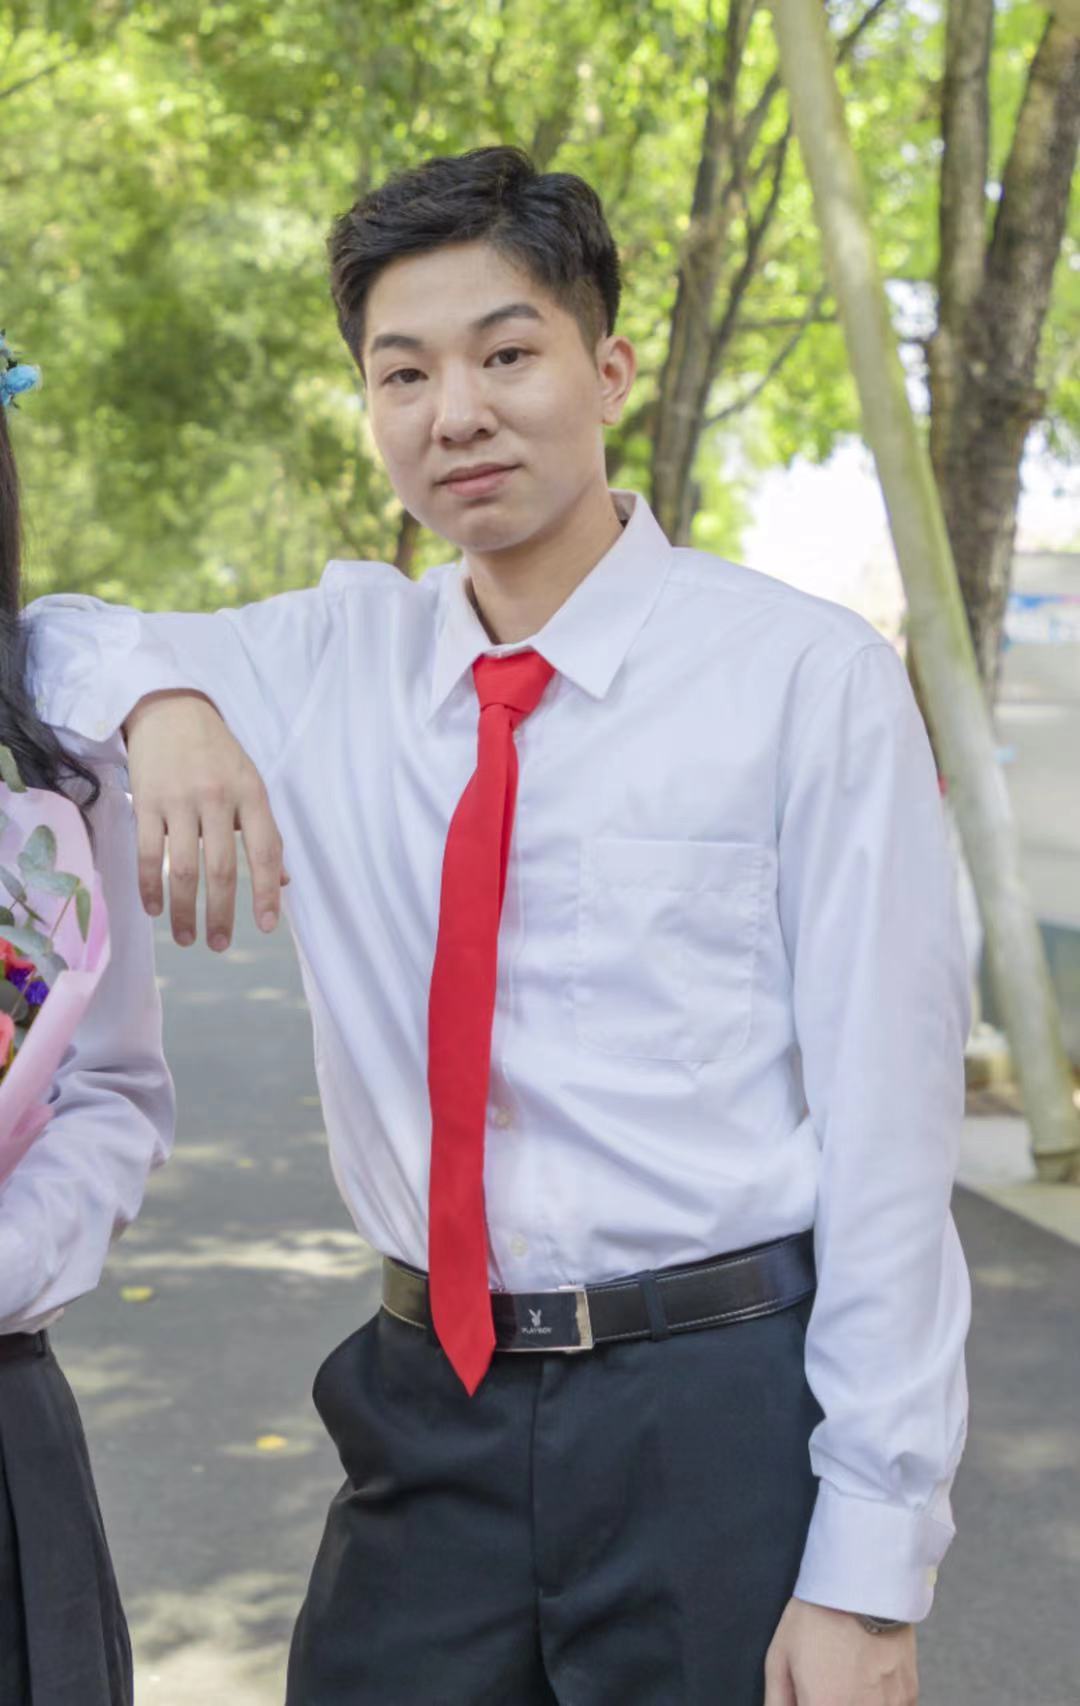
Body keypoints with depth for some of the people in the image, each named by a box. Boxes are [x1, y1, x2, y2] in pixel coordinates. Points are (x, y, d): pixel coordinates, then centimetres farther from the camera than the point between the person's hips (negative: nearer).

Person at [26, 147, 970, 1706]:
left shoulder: (810, 677, -8)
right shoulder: (332, 655, 6)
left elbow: (887, 1128, -10)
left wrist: (871, 1577, -12)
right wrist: (166, 701, -9)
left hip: (723, 1417, -3)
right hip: (431, 1407, 4)